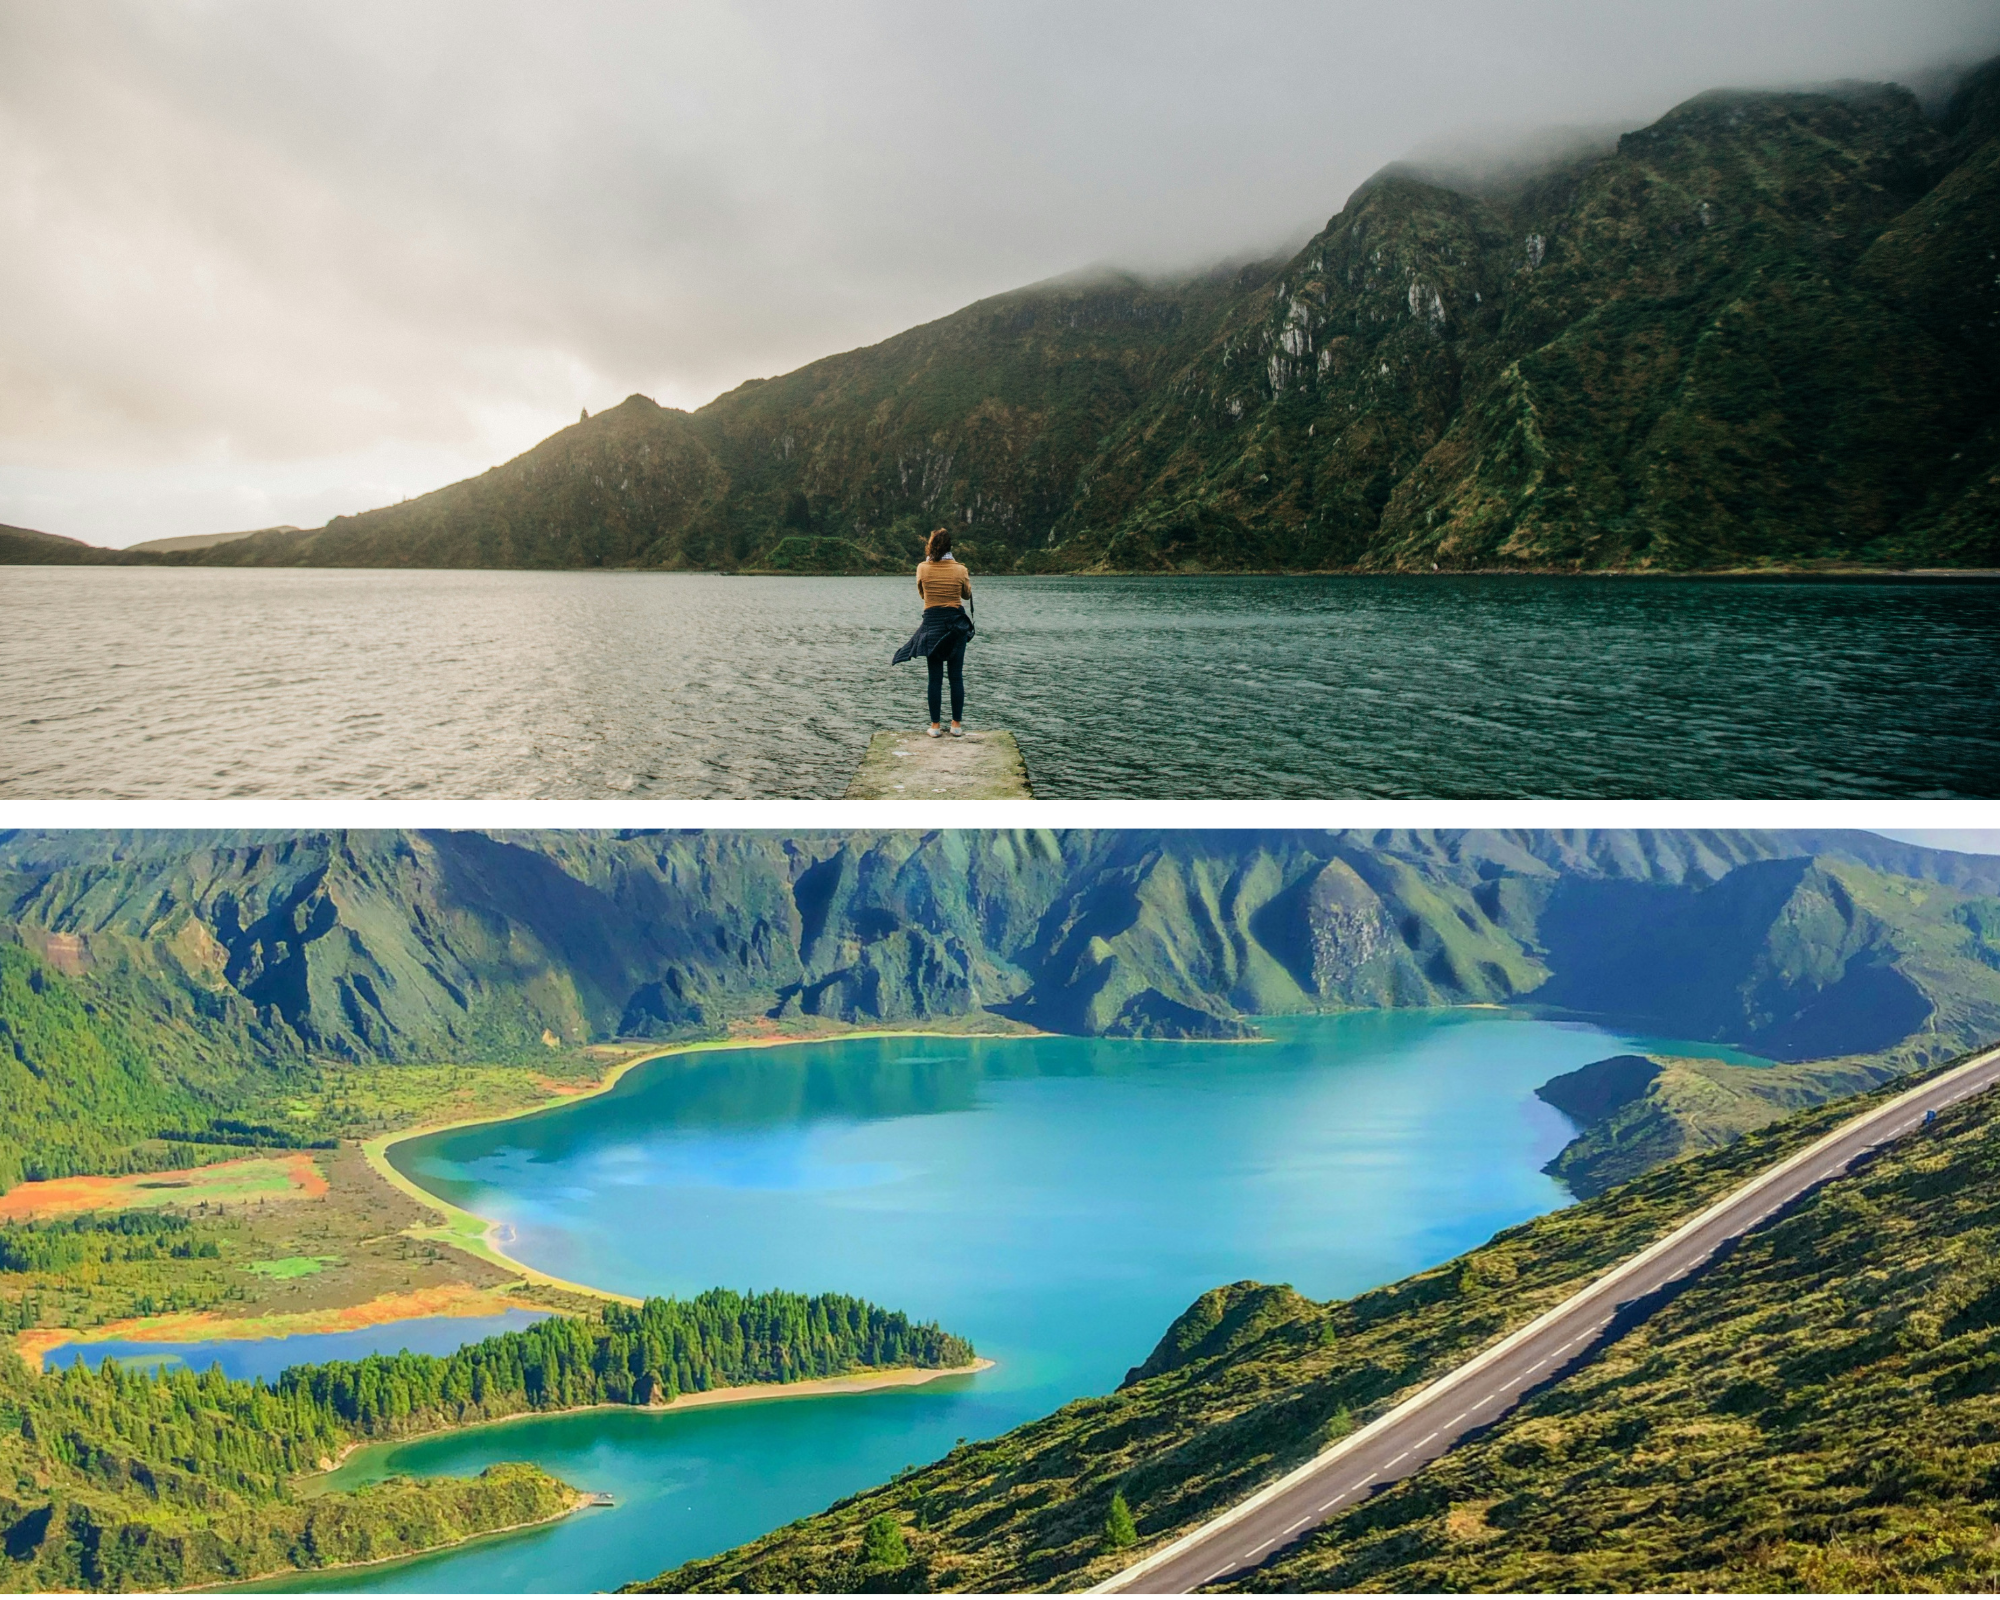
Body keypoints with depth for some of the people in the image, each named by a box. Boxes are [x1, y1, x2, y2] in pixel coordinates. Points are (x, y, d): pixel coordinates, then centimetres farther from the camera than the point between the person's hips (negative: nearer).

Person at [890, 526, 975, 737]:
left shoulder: (923, 568, -6)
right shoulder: (959, 569, -6)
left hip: (932, 623, 0)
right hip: (956, 623, 0)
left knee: (935, 677, 5)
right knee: (956, 676, 5)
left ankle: (935, 725, 6)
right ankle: (957, 725, 7)